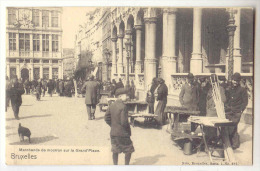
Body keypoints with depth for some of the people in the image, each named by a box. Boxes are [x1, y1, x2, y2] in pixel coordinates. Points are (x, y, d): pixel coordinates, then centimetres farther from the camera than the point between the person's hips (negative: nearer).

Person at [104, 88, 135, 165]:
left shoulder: (111, 105, 2)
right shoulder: (123, 106, -20)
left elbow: (107, 118, 6)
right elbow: (124, 122, -23)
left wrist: (113, 125, 13)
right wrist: (128, 128, -4)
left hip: (113, 132, 7)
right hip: (123, 133, -7)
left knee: (115, 151, 17)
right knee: (129, 150, 10)